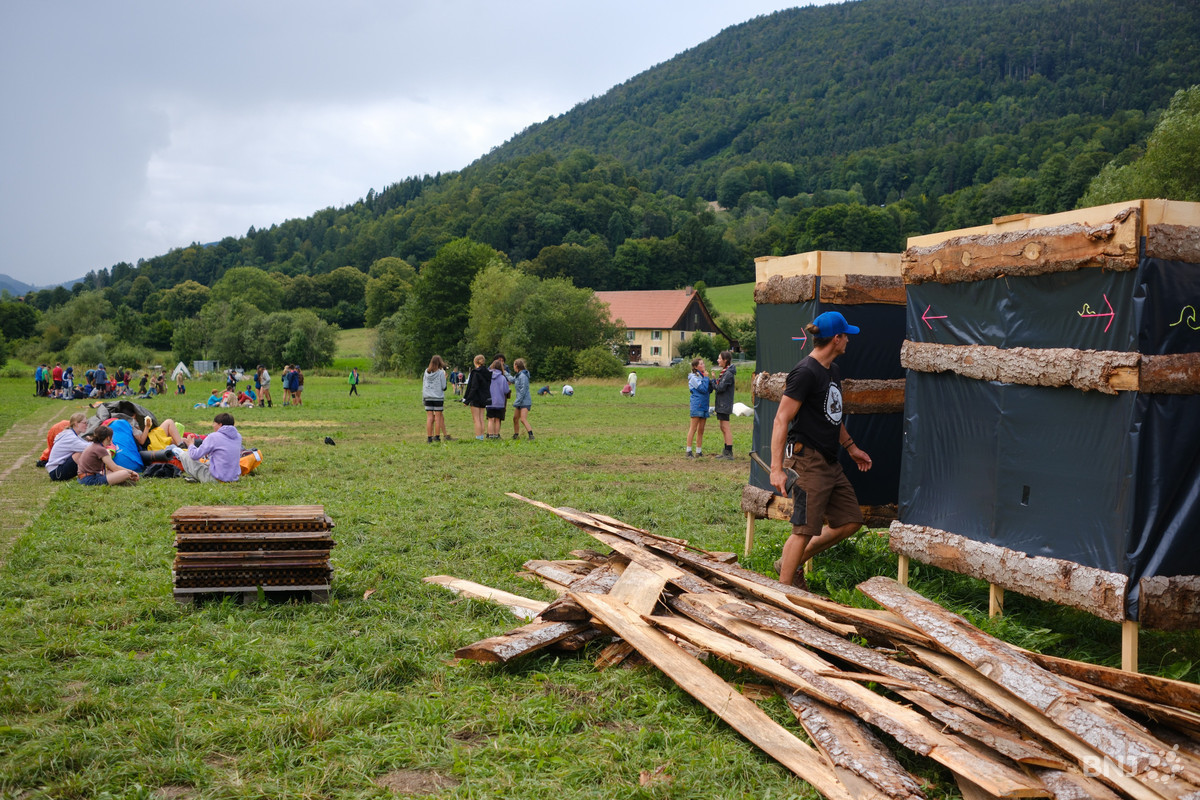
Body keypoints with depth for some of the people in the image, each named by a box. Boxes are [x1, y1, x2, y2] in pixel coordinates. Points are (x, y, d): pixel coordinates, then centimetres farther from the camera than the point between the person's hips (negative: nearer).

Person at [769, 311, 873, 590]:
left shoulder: (833, 371, 15)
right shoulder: (805, 373, -15)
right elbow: (782, 420, -18)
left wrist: (851, 446, 33)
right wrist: (777, 468, -23)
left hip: (830, 463, 10)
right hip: (807, 461, -10)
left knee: (850, 521, 11)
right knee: (805, 529, -8)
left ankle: (792, 562, 21)